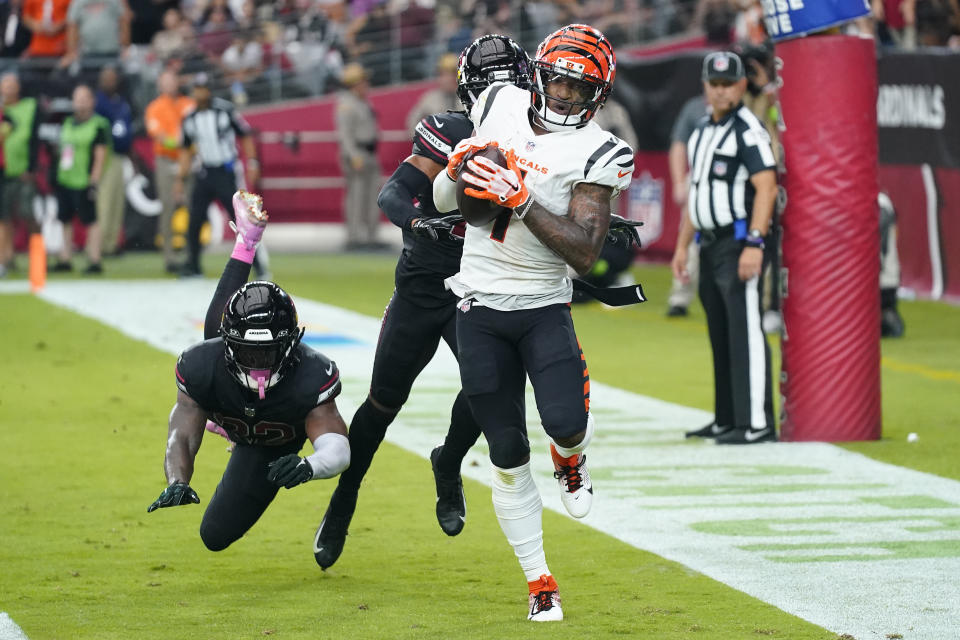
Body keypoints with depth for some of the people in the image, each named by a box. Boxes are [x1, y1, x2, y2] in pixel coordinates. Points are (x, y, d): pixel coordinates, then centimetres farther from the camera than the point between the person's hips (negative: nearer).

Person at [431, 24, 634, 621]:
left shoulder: (596, 154, -10)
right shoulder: (498, 106, 3)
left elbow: (585, 252, -21)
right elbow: (444, 202, 15)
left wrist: (521, 201, -28)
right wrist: (455, 173, -8)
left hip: (544, 308, -3)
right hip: (479, 309, 3)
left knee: (565, 424, -22)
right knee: (508, 455, 5)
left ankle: (570, 458, 18)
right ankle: (540, 584, 16)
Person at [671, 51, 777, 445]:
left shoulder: (748, 130, -10)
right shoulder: (702, 131, 18)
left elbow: (766, 187, -19)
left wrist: (754, 244, -26)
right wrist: (681, 245, 21)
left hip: (740, 243, -9)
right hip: (710, 245, 9)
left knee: (745, 331, -13)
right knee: (720, 335, 12)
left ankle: (756, 424, -16)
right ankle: (727, 421, 19)